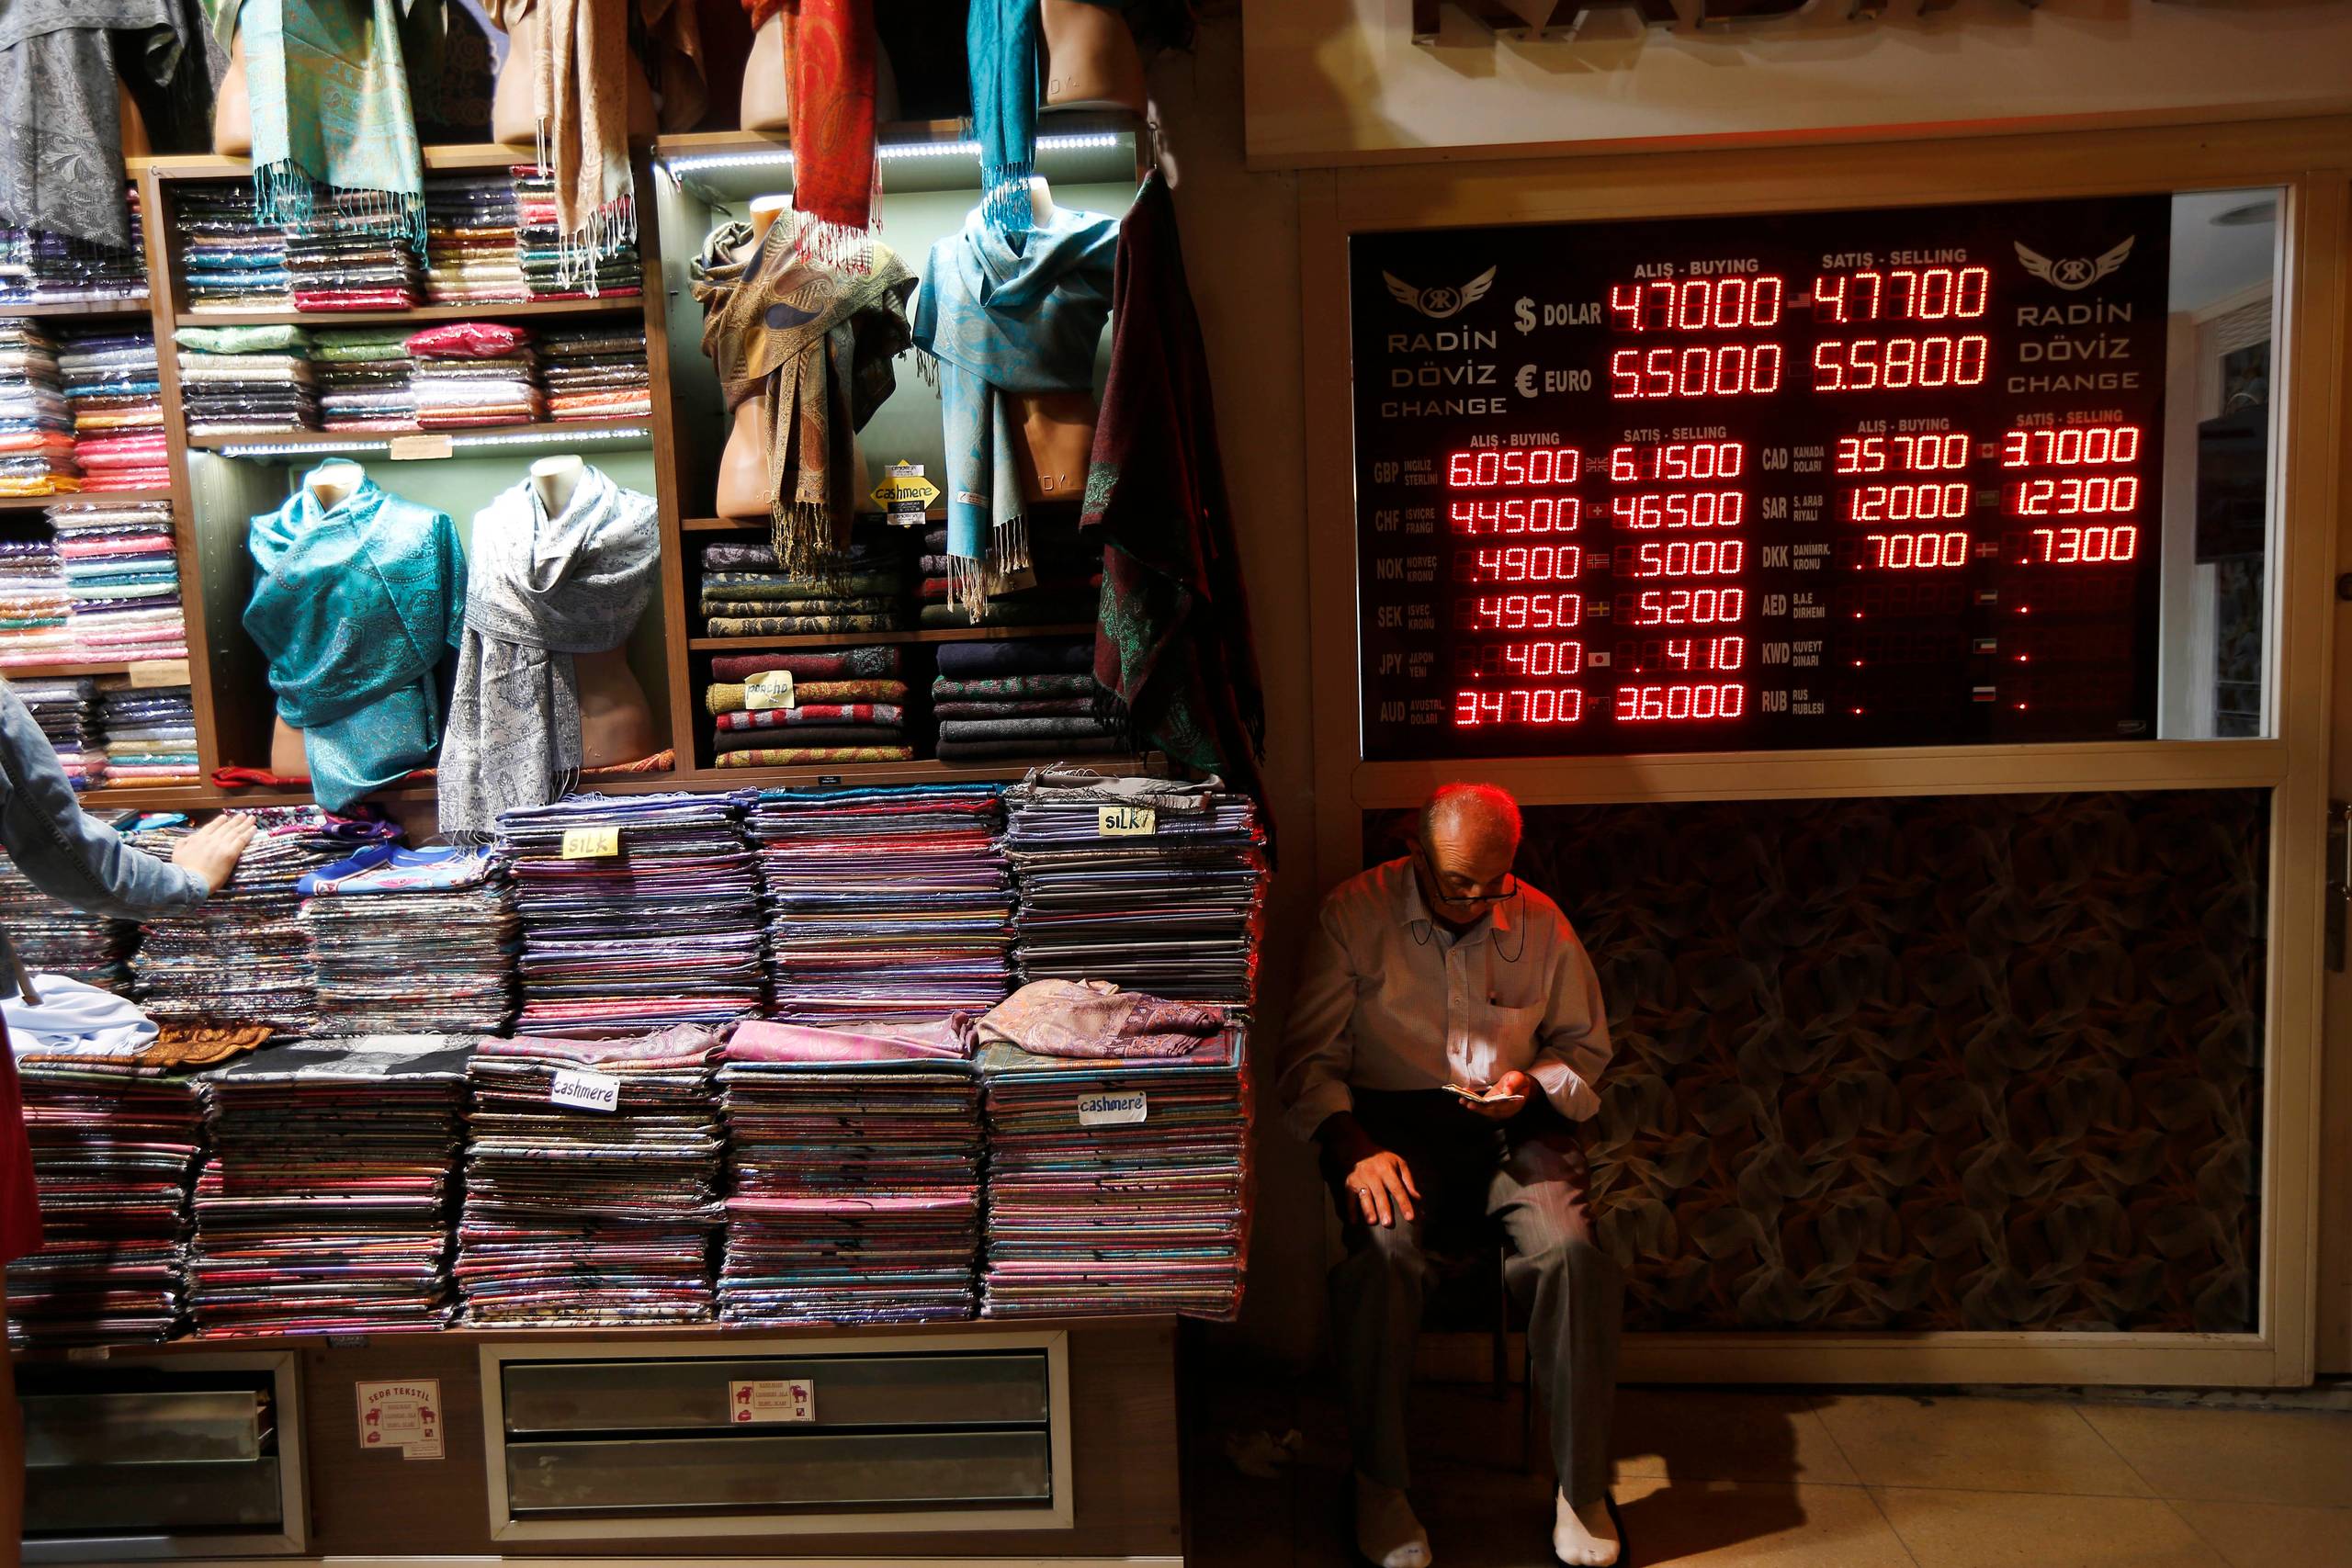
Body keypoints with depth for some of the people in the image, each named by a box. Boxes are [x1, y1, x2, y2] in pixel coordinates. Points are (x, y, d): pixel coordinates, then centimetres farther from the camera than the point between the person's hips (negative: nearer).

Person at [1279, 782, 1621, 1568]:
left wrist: (1536, 1083, -6)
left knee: (1575, 1250, -26)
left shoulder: (1539, 921, 7)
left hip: (1514, 1122, 2)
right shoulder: (1355, 913, -1)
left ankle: (1581, 1487, -8)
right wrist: (1353, 1147, -18)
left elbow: (1585, 1043, 17)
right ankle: (1379, 1485, -12)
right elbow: (1310, 1056, -2)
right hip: (1392, 1120, -2)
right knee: (1384, 1253, -32)